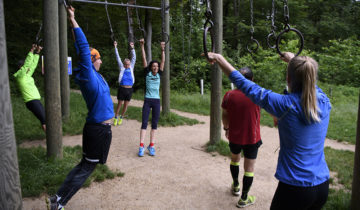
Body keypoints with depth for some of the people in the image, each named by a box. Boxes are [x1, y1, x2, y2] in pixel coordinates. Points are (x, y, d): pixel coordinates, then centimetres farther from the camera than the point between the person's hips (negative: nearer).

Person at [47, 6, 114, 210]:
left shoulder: (93, 75, 6)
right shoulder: (89, 75, -16)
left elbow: (82, 49, 14)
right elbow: (84, 49, -21)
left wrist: (74, 22, 19)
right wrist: (73, 21, -16)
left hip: (95, 127, 9)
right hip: (100, 129, -9)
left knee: (85, 165, 15)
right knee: (87, 167, 1)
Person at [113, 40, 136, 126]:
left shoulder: (131, 68, 7)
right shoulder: (121, 68, 3)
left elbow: (134, 58, 2)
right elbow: (118, 58, 1)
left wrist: (132, 48, -6)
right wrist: (115, 47, -2)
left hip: (129, 89, 2)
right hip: (122, 89, -2)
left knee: (126, 105, 10)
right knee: (119, 104, 6)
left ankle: (121, 118, 27)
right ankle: (116, 118, 20)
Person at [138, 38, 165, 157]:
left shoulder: (159, 75, 7)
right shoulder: (147, 73, 3)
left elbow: (163, 61, 1)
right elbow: (144, 59, -2)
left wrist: (163, 49, -7)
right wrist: (142, 46, -7)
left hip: (156, 101, 2)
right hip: (147, 100, -2)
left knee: (154, 124, 5)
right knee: (144, 123, -4)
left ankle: (151, 146, 11)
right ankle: (141, 146, -3)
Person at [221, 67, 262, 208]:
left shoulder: (229, 95, -11)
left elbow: (225, 116, 1)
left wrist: (226, 129, 17)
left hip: (234, 137, 3)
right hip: (252, 138, -2)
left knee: (234, 159, 28)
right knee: (249, 168, 10)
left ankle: (236, 187, 45)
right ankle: (244, 199, 22)